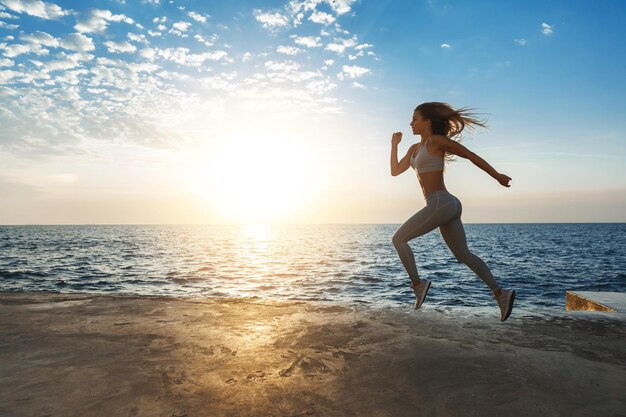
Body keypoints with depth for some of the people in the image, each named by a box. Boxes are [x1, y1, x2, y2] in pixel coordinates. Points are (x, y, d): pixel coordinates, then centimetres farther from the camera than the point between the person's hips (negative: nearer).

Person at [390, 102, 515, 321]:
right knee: (463, 254, 12)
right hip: (445, 206, 9)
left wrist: (497, 176, 4)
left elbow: (471, 155, -1)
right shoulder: (415, 148, 19)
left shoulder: (437, 140, -5)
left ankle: (417, 283, 2)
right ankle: (500, 293, 13)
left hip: (441, 204, -9)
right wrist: (394, 144, 17)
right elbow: (395, 171, 22)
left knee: (398, 239, -5)